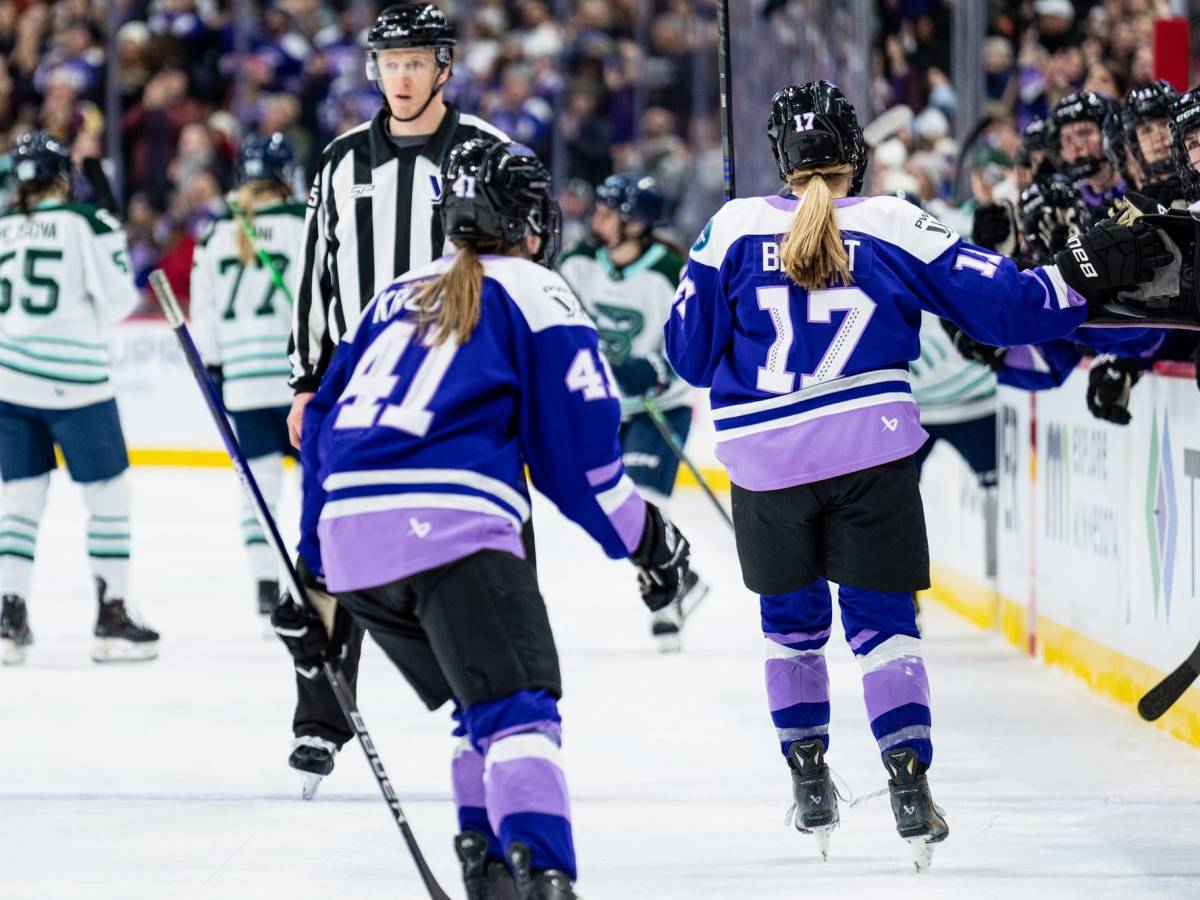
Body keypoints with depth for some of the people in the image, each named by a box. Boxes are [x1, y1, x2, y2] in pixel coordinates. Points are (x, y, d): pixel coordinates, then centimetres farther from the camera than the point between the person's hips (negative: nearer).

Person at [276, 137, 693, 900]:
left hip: (350, 534, 7)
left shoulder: (398, 296, 28)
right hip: (448, 524, -7)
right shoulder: (537, 296, 8)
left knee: (483, 708, 21)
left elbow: (324, 427, 27)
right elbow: (578, 451, 2)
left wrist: (315, 570, 32)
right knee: (519, 708, -14)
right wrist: (647, 540, 15)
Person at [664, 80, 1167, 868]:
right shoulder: (893, 226, -4)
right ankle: (908, 779, -6)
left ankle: (809, 778, 19)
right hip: (872, 452, -1)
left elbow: (691, 351, 3)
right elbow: (997, 302, -3)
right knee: (882, 620, 7)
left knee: (791, 618, 19)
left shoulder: (735, 227, -2)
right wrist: (1083, 275, 6)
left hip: (766, 457, 1)